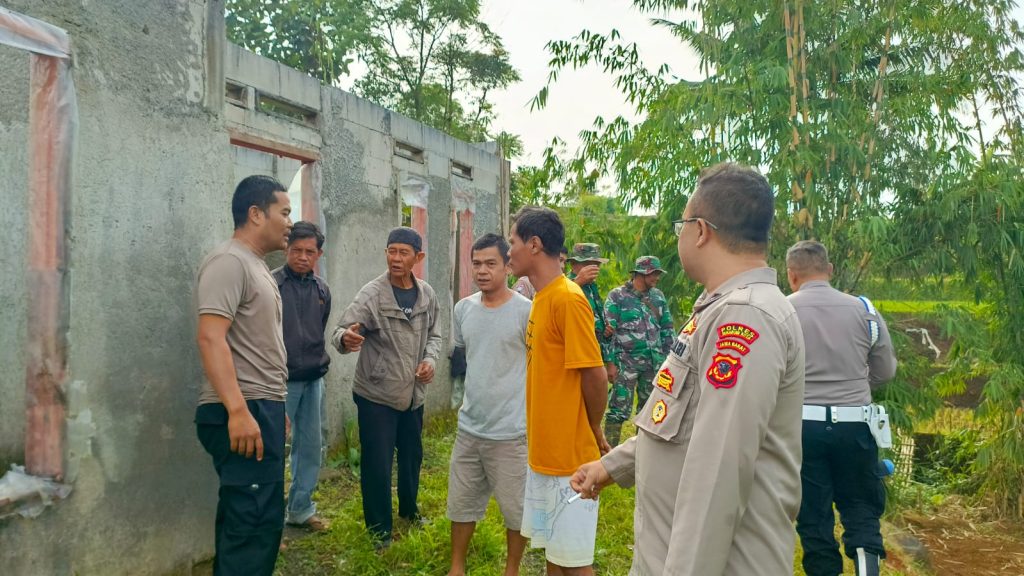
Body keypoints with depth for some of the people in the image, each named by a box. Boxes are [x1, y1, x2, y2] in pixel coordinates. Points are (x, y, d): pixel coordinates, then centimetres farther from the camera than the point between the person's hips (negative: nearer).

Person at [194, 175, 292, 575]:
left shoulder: (255, 266, 19)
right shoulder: (229, 261, -11)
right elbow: (210, 337, -22)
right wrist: (238, 410, -28)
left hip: (260, 408, 10)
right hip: (242, 414, -10)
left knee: (245, 519, 15)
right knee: (255, 521, -9)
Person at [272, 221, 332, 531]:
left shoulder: (321, 289, 9)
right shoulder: (271, 284, -9)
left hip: (313, 381, 6)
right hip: (282, 381, -6)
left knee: (311, 446, 12)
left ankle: (301, 508, 26)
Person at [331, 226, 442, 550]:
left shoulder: (427, 295, -1)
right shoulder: (371, 294, -16)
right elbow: (341, 332, -23)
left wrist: (430, 359, -8)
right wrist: (346, 338, -46)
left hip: (413, 394, 5)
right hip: (376, 395, -5)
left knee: (412, 455, 21)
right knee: (377, 464, 1)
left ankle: (409, 508, 45)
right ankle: (379, 527, 21)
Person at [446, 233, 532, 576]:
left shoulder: (525, 311, -13)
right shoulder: (463, 308, 3)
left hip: (510, 431, -5)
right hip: (468, 427, 5)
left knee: (516, 508, 10)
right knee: (461, 503, 17)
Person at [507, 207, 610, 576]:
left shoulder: (568, 299, -19)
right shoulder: (543, 298, 9)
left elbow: (595, 375, -20)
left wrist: (594, 432, -4)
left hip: (569, 457, -9)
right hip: (544, 453, 9)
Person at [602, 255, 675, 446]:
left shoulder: (658, 296, 10)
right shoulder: (617, 296, -5)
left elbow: (667, 329, 15)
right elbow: (608, 330, -7)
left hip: (654, 363, 5)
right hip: (626, 362, -5)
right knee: (619, 409, -6)